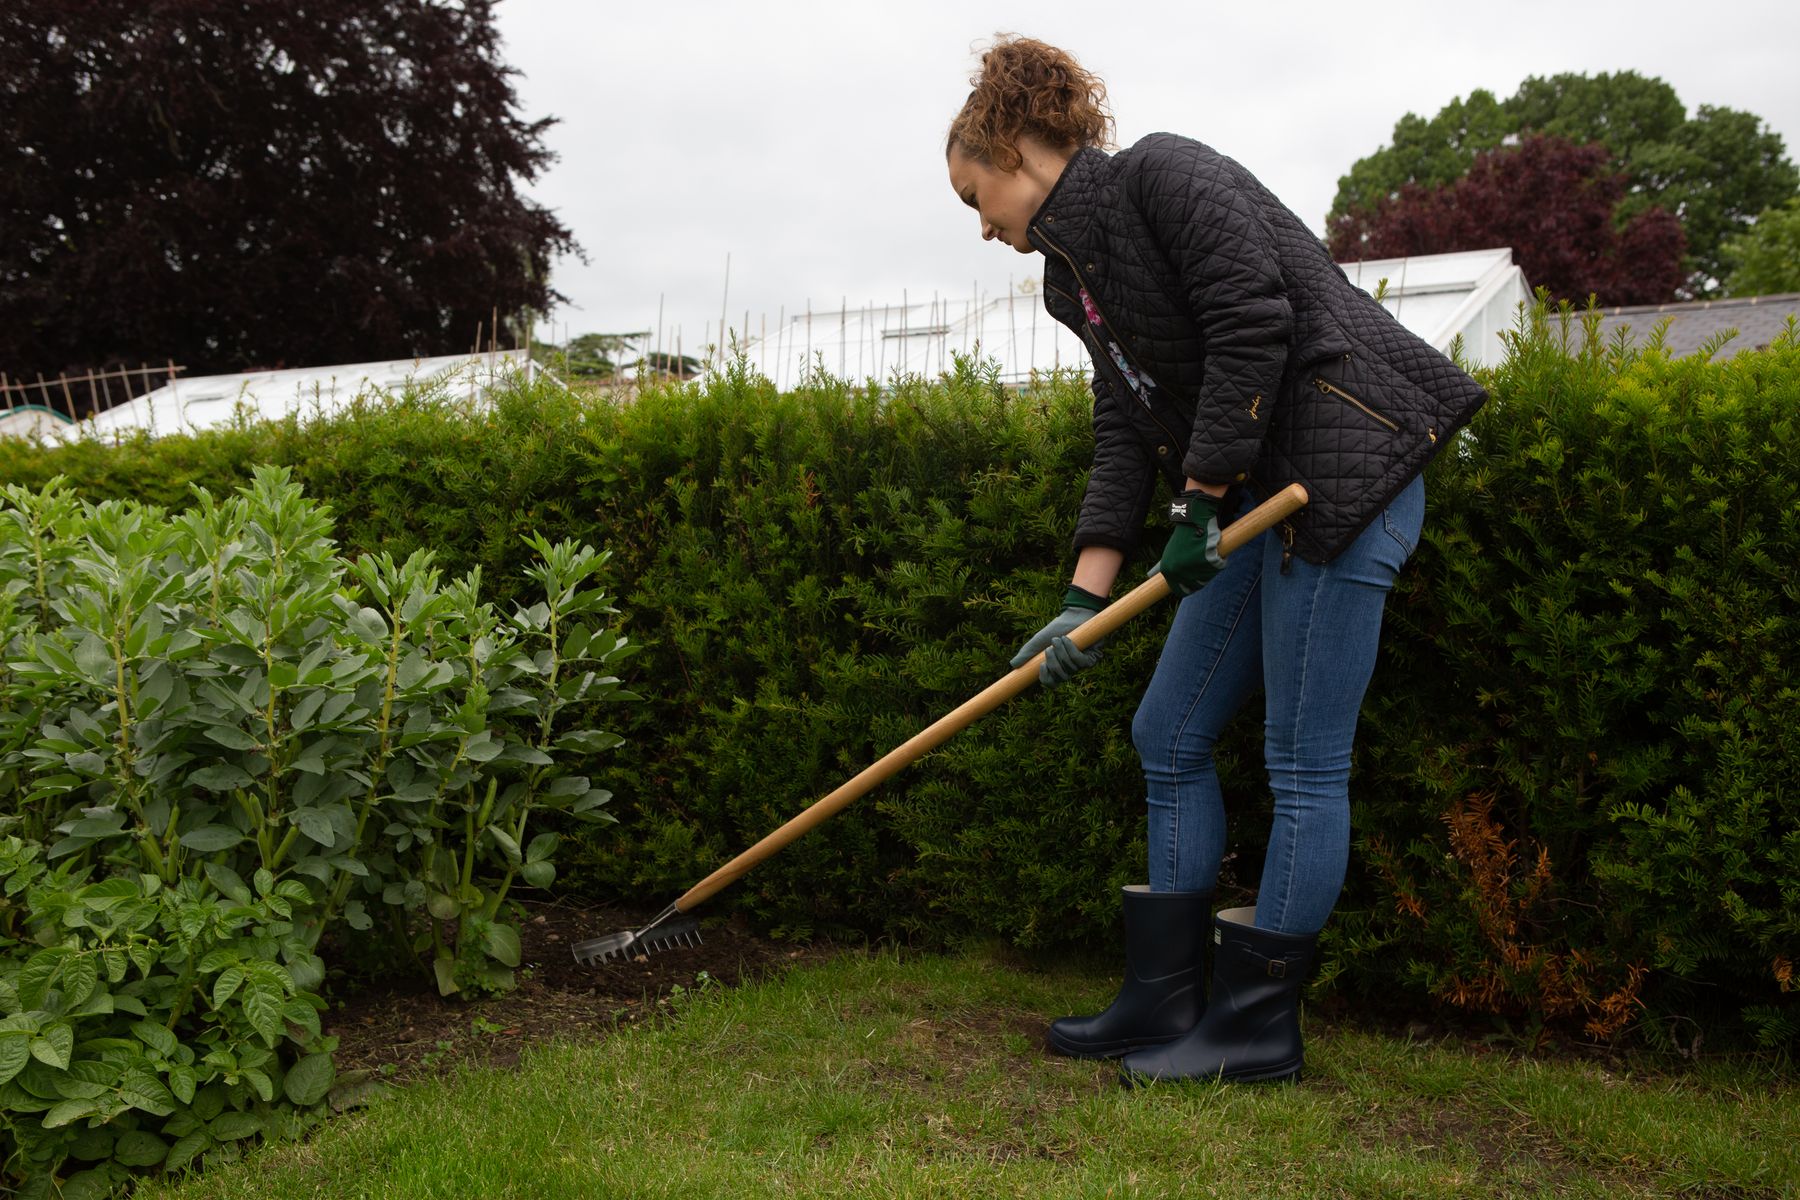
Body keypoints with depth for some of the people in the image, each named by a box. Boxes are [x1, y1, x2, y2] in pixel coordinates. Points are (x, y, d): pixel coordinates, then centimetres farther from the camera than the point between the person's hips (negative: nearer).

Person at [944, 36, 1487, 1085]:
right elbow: (1125, 433, 10)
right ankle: (1167, 1004, 20)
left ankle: (1260, 1027, 10)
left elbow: (1253, 325, -18)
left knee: (1305, 763, -2)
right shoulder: (1079, 267, 17)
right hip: (1256, 494, 10)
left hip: (1344, 468, -10)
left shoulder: (1163, 172, -8)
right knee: (1170, 737, 9)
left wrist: (1200, 502, -13)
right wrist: (1087, 597, 0)